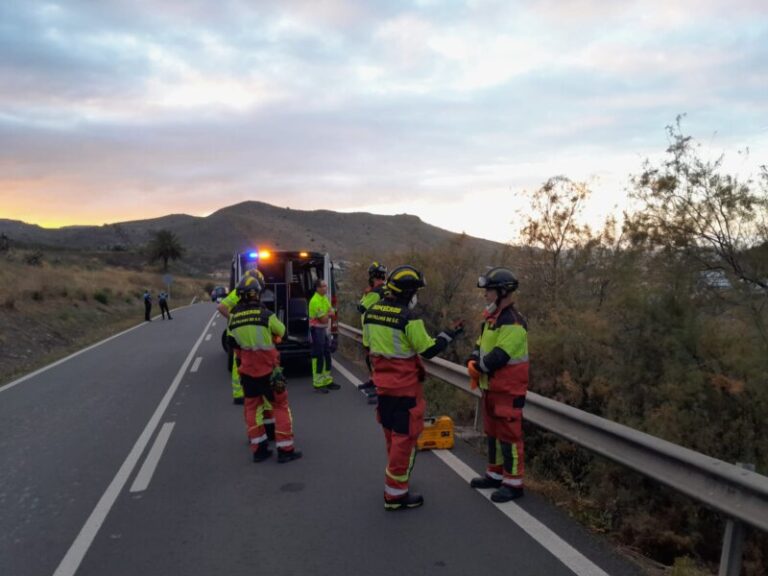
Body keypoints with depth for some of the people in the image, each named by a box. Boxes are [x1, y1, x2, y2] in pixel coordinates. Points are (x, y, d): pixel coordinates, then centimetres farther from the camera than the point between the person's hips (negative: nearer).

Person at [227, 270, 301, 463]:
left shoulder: (234, 316, -3)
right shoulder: (265, 314, -17)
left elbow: (234, 345, 7)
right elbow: (281, 331, 1)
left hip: (246, 370, 5)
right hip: (267, 369, -4)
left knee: (252, 407, 15)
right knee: (280, 406, 6)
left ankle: (258, 449, 19)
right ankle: (285, 450, 9)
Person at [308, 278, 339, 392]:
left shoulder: (325, 298, 10)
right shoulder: (315, 301, -20)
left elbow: (332, 313, 9)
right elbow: (323, 319, -20)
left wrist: (327, 314, -11)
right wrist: (328, 314, -1)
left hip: (324, 329, 9)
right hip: (317, 330, -9)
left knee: (327, 354, 13)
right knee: (318, 356, -6)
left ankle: (327, 380, 24)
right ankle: (318, 384, -1)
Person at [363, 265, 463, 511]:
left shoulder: (371, 312, 2)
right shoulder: (409, 317, -21)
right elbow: (428, 350, -15)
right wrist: (449, 334, -1)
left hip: (382, 384, 8)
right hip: (405, 387, -8)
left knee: (392, 434, 23)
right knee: (405, 437, 3)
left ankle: (396, 476, 41)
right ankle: (395, 494, 9)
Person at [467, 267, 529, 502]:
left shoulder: (513, 322, -21)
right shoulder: (491, 318, 12)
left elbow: (499, 356, -25)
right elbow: (480, 346, 12)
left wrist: (479, 366, -11)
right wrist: (472, 361, -7)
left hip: (508, 389, -10)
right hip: (491, 387, 10)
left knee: (509, 434, -1)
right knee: (492, 432, 18)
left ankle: (513, 483, 10)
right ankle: (495, 474, 31)